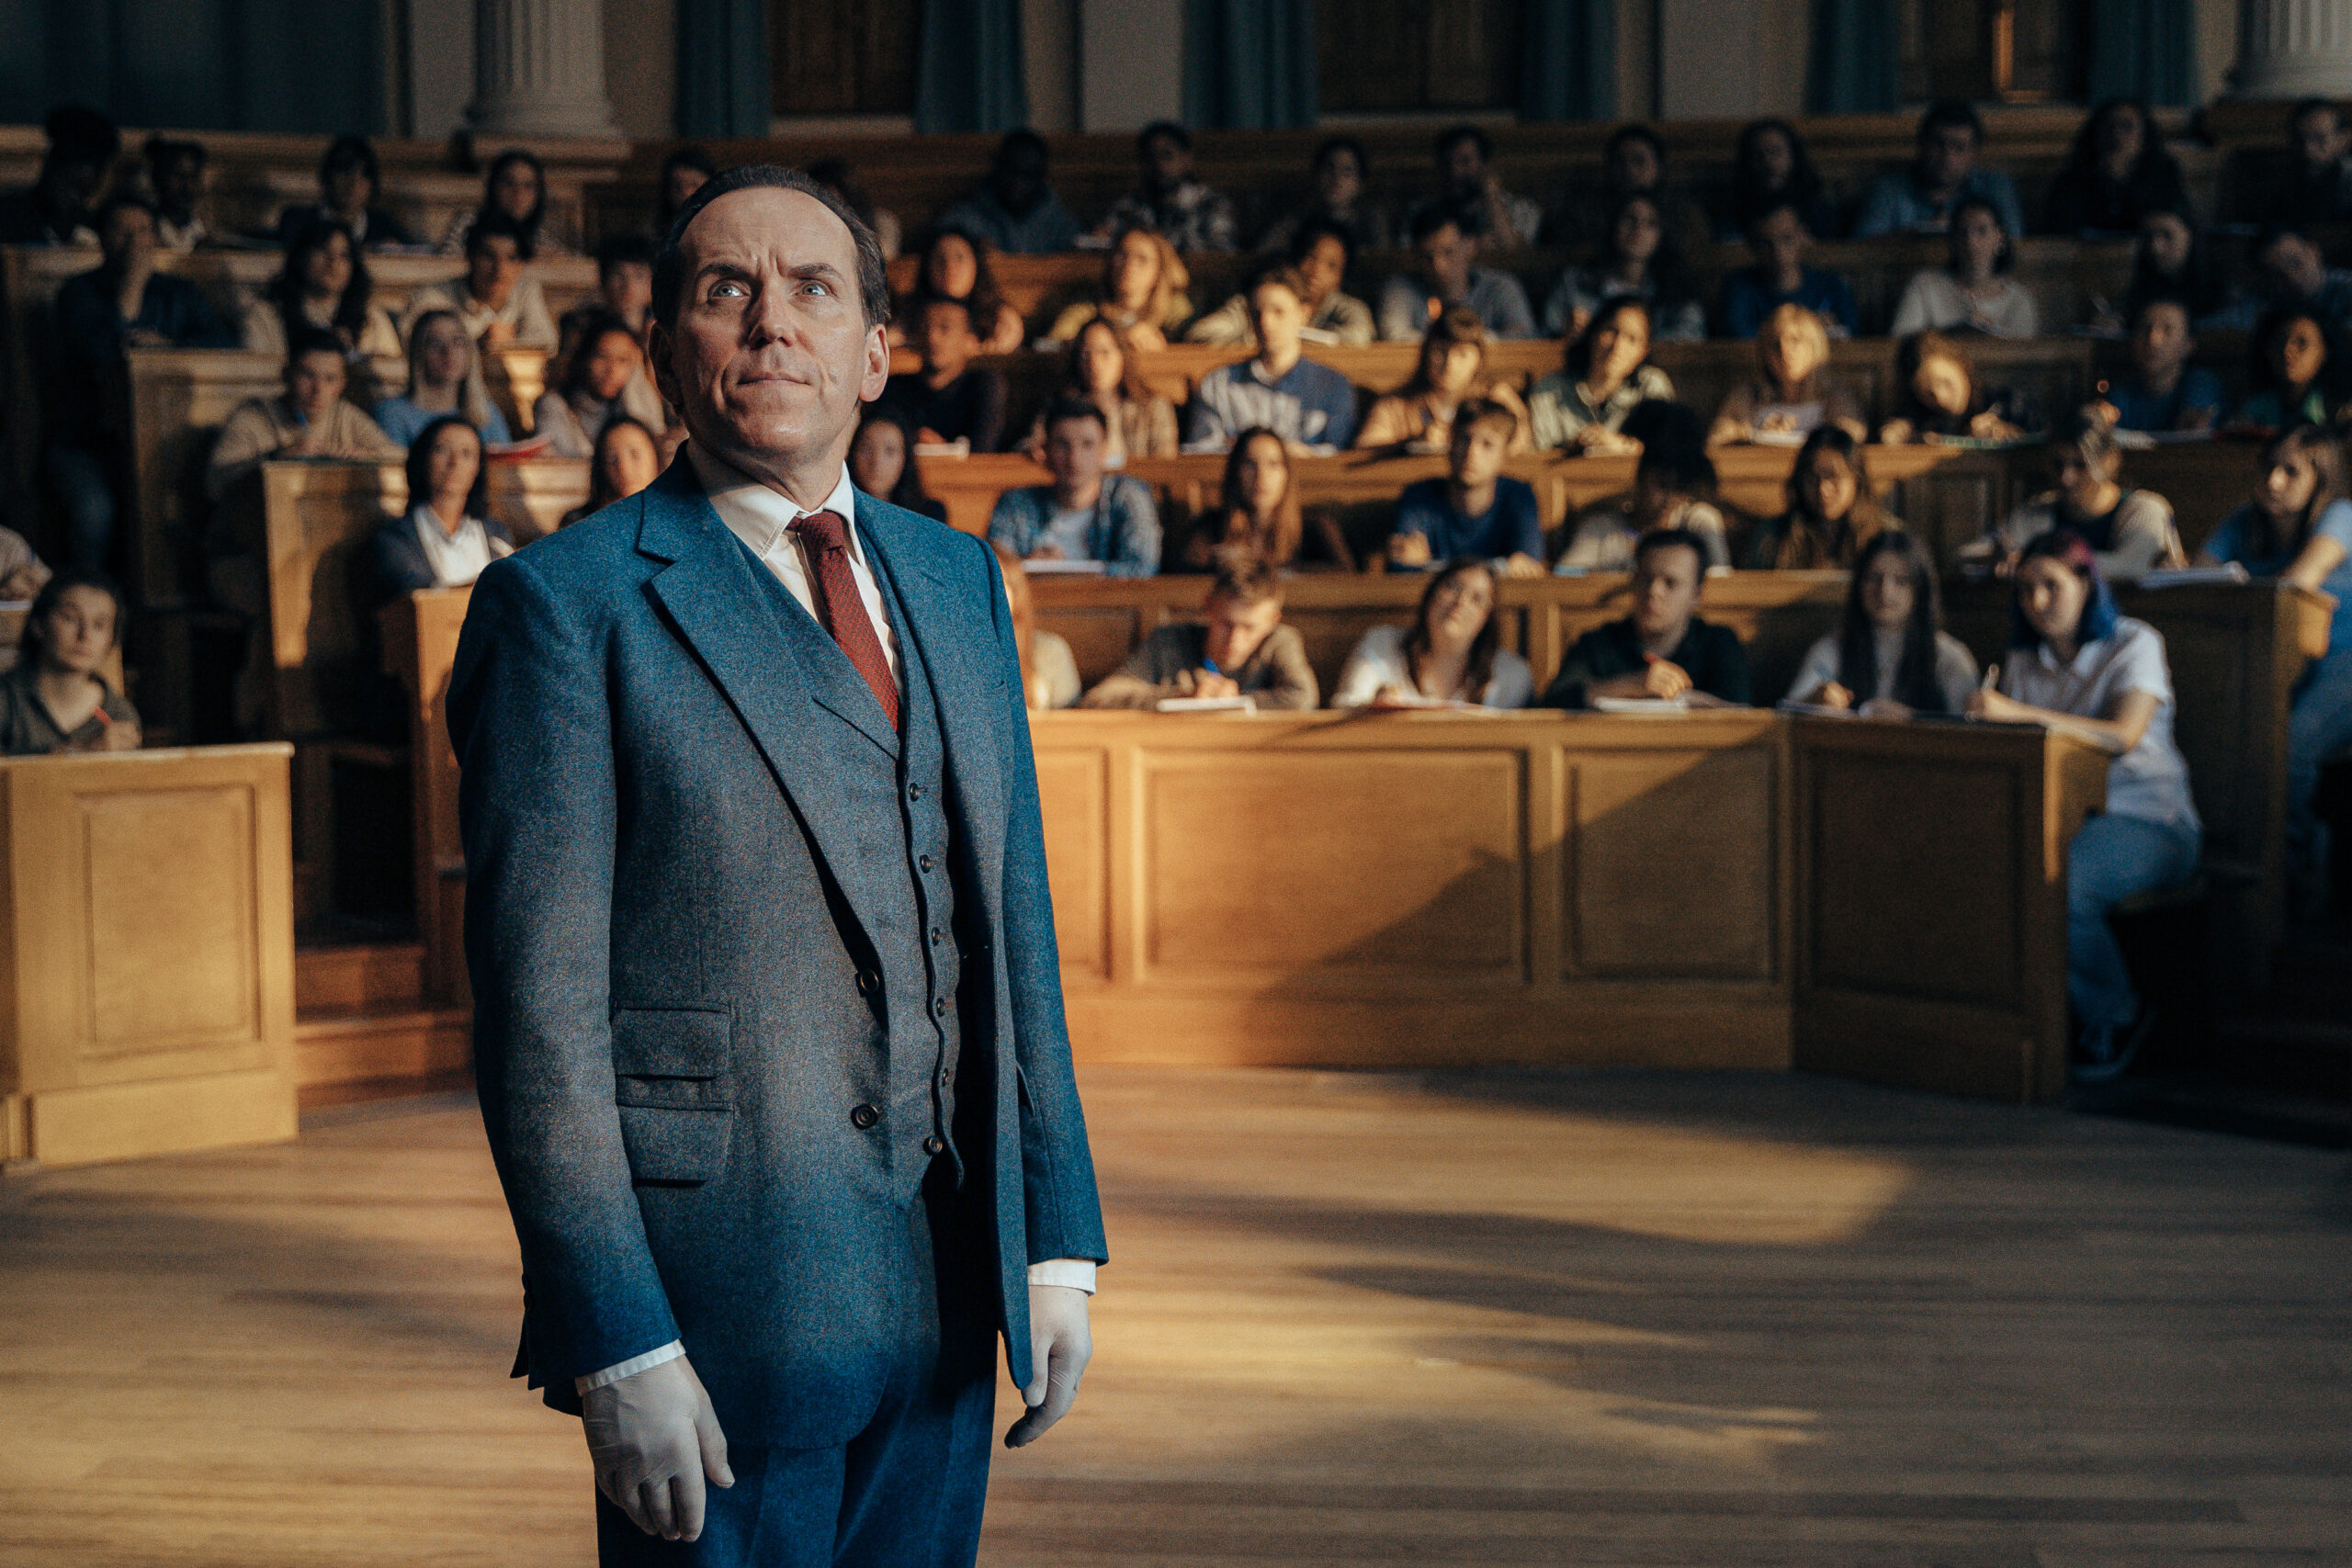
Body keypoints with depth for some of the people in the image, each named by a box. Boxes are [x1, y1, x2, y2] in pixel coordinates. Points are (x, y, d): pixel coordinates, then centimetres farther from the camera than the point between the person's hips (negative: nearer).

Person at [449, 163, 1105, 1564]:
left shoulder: (958, 579, 12)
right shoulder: (566, 605, -7)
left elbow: (1016, 926, 13)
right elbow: (538, 1012, -11)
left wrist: (1060, 1240, 9)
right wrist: (617, 1345, -15)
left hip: (946, 1292, 6)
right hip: (716, 1313, -5)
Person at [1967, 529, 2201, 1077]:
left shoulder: (2135, 645, -3)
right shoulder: (2024, 659, 16)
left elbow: (2123, 736, -21)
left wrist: (2020, 714, -30)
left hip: (2147, 820, -5)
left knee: (2057, 878, -35)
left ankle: (2113, 1018, -8)